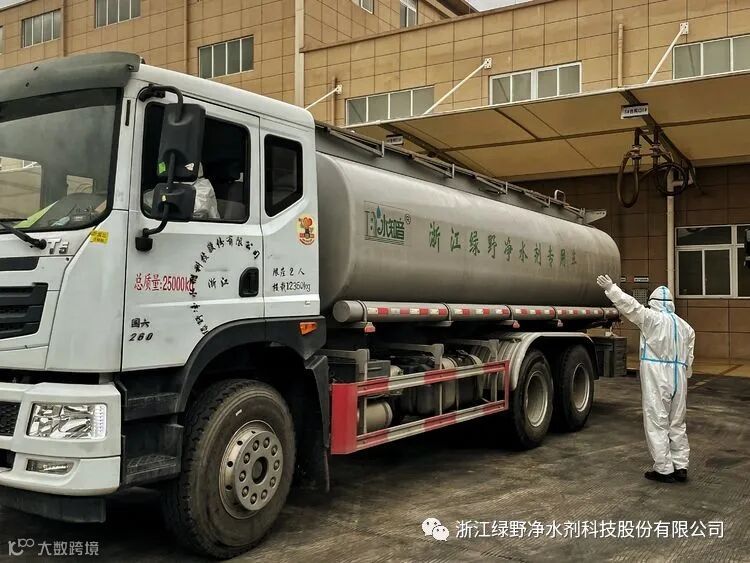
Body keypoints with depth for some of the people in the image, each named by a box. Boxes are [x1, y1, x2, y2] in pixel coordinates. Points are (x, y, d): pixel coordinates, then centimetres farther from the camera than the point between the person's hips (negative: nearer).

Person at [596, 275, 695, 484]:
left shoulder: (653, 319, -9)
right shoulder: (685, 326, 12)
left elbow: (631, 306, -15)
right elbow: (689, 359, 16)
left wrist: (610, 289, -11)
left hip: (657, 379, -7)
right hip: (678, 378, 7)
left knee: (657, 423, 0)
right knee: (677, 423, 15)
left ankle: (664, 469, 3)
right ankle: (680, 467, 19)